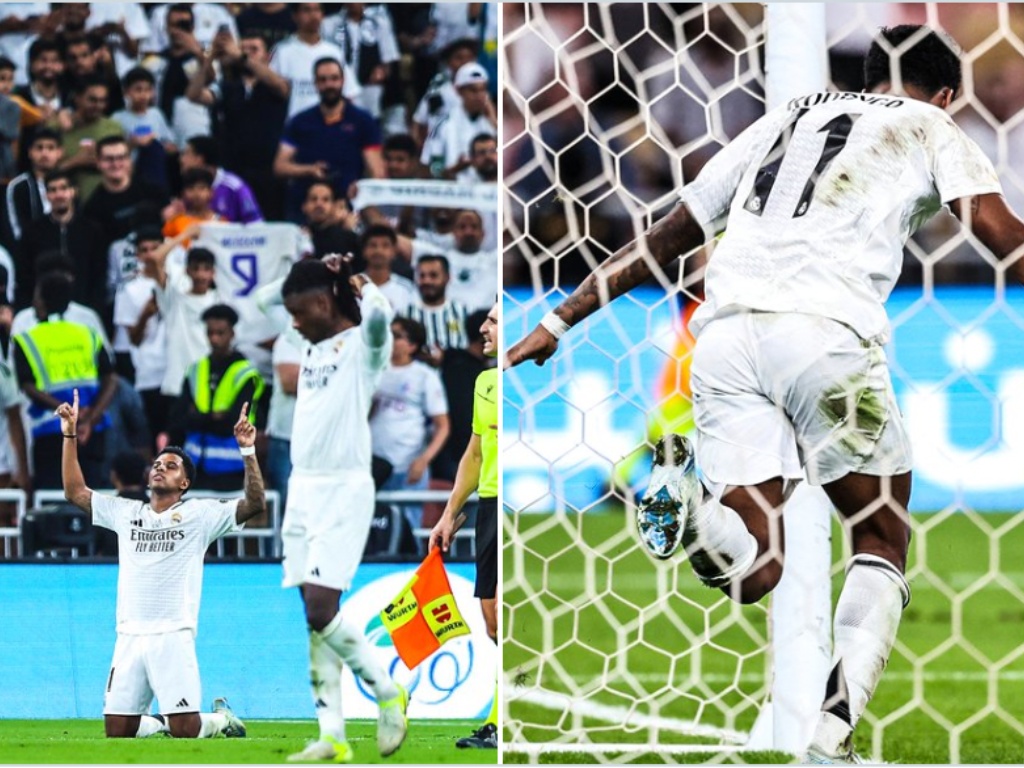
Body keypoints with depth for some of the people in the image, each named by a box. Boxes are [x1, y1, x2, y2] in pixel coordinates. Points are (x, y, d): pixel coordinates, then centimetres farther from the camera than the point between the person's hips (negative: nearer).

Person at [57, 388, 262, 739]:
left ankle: (221, 719, 21)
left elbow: (255, 504, -5)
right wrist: (70, 436, 15)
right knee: (117, 732, 1)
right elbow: (75, 492, 20)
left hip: (173, 635, -4)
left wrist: (248, 451, -16)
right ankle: (161, 724, 29)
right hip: (129, 637, 4)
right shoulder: (125, 512, 17)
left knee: (186, 731, -11)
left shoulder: (200, 513, 5)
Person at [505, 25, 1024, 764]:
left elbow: (666, 237, 31)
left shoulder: (788, 118, 31)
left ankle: (682, 495, -26)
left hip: (726, 333, 4)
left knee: (752, 569, 4)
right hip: (826, 332, -4)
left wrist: (560, 320, 34)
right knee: (883, 541, 12)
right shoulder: (930, 127, 19)